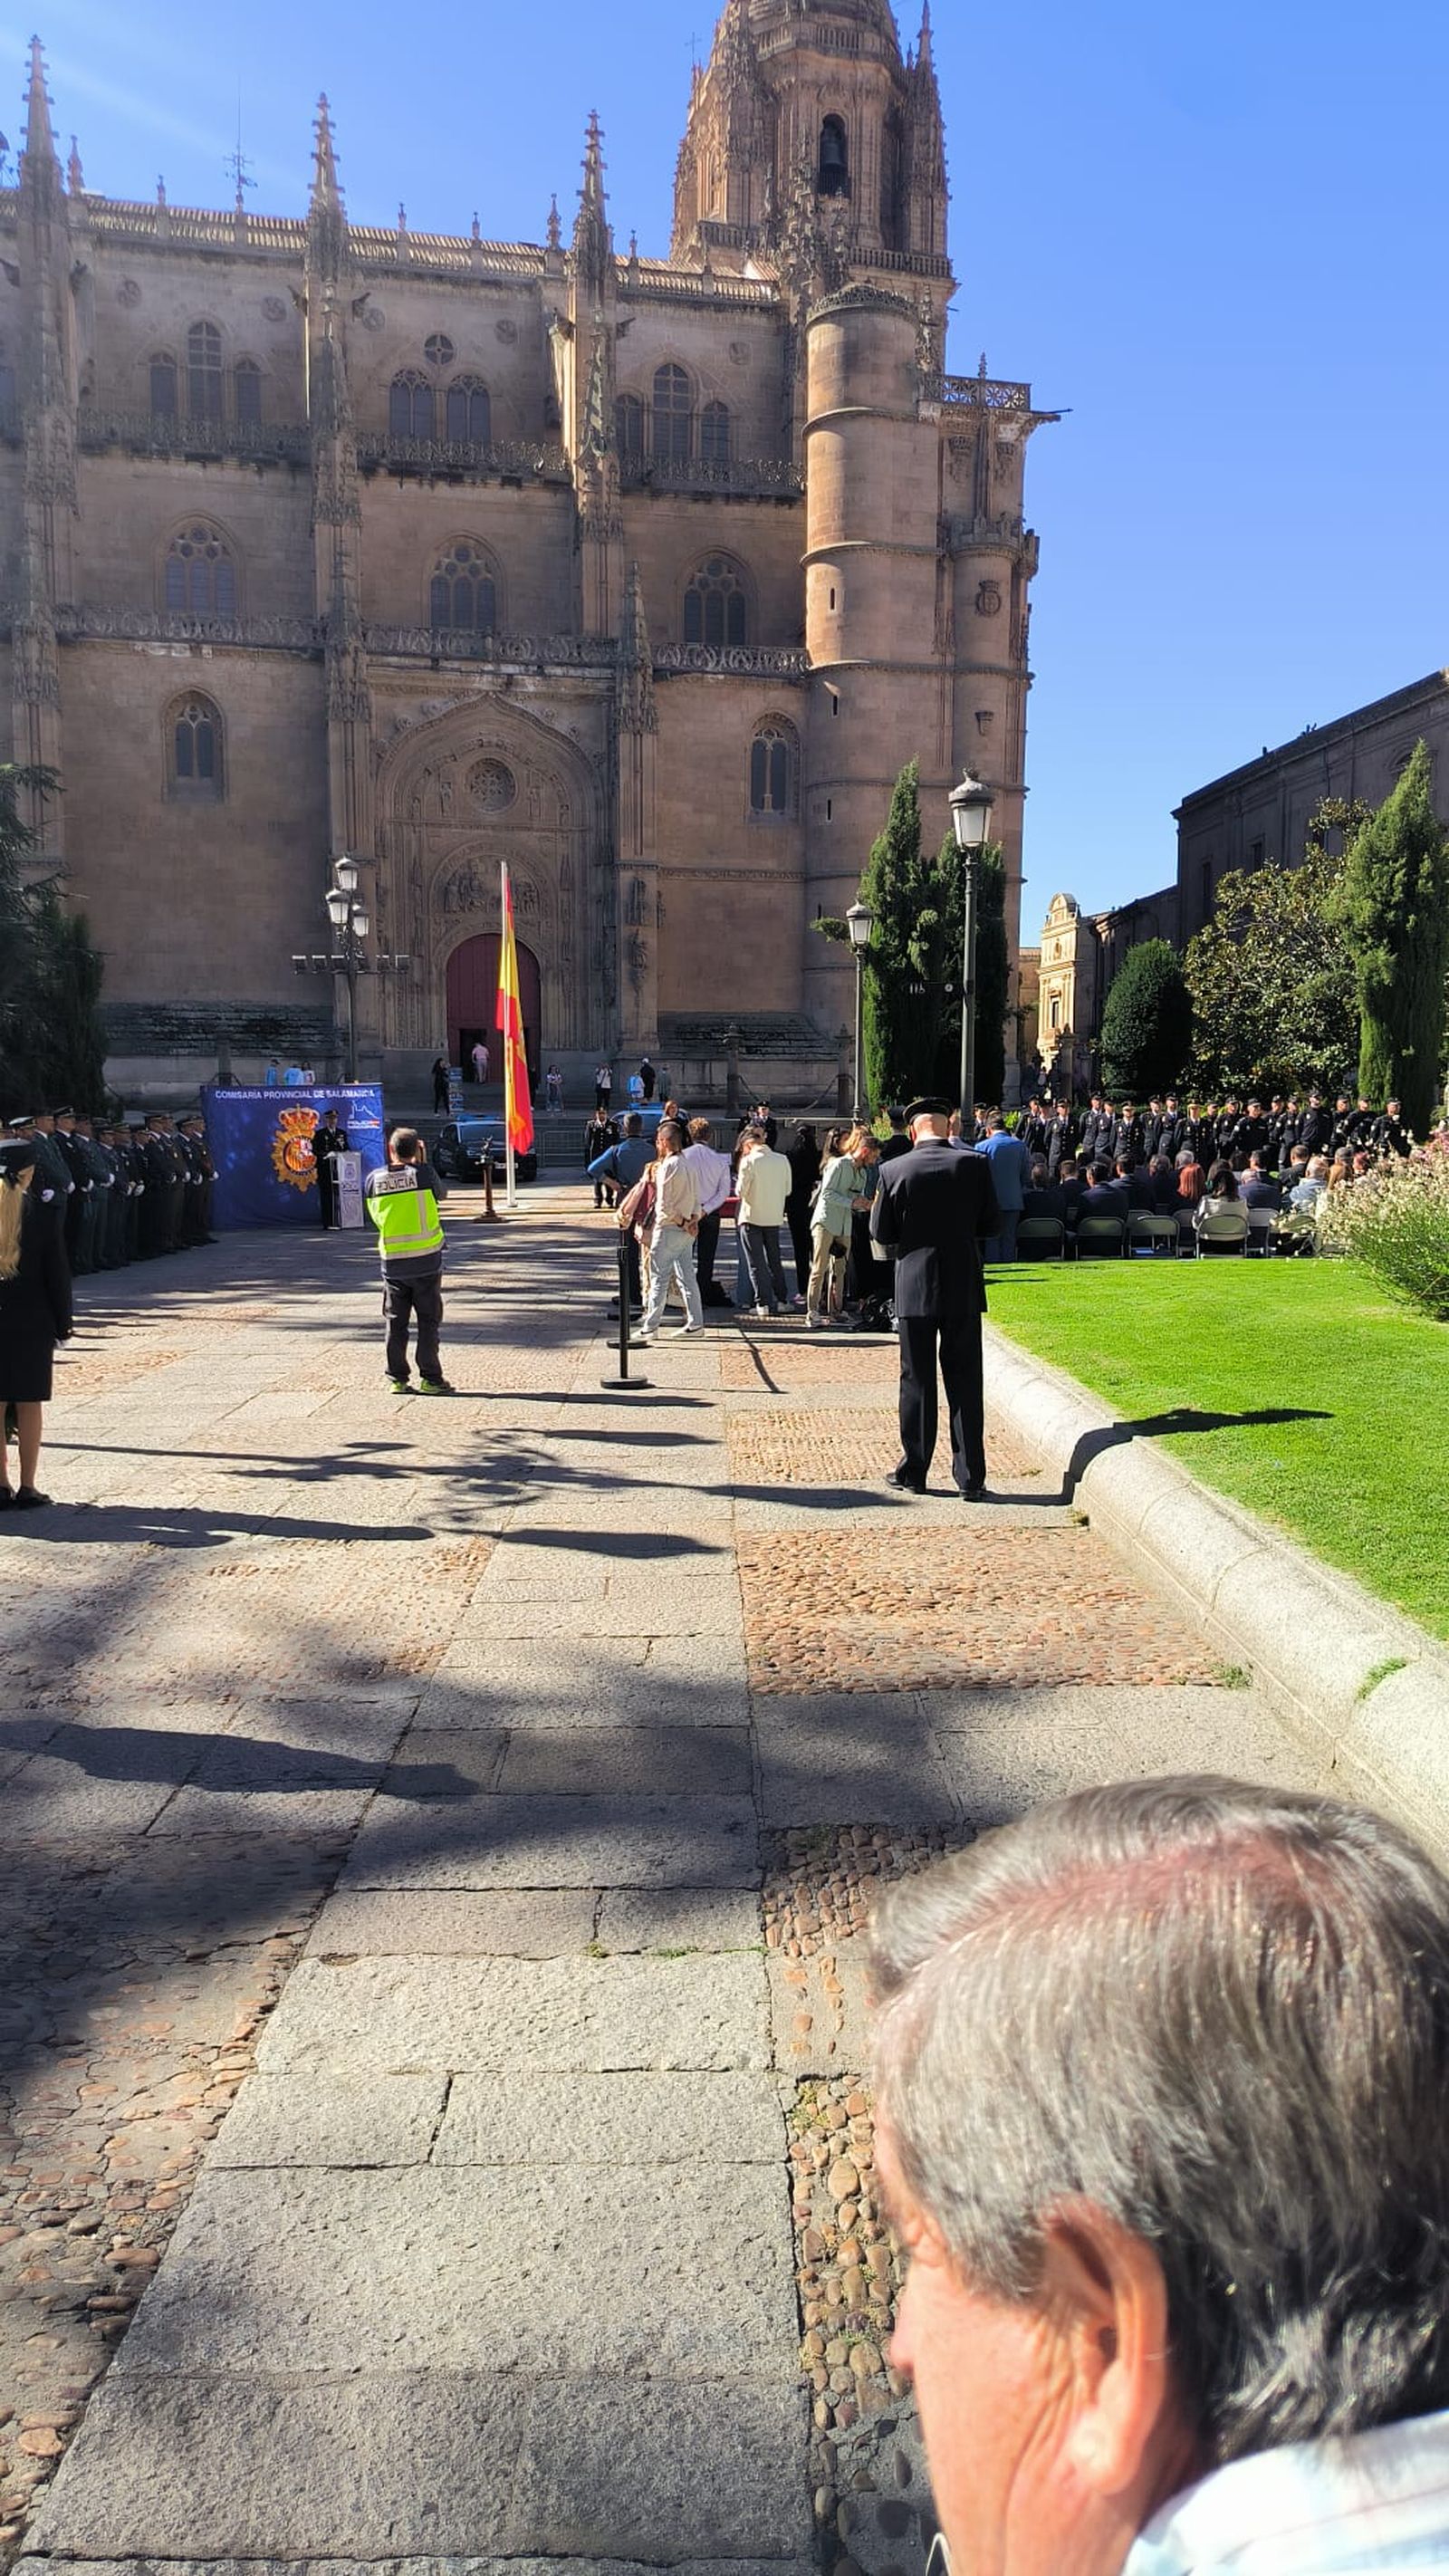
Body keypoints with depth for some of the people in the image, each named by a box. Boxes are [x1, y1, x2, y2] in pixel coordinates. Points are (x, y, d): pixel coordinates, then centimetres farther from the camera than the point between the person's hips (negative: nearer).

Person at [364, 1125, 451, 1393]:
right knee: (429, 1322, 5)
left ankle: (397, 1378, 13)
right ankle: (430, 1378, 5)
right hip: (427, 1261, -2)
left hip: (392, 1263, 2)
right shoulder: (424, 1173, -9)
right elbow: (441, 1193, 10)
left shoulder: (374, 1179, 0)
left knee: (396, 1323, 11)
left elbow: (374, 1216, 11)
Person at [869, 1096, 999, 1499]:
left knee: (916, 1381, 9)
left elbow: (881, 1233, -2)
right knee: (965, 1383, 6)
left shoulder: (894, 1171, -7)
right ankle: (971, 1477, 7)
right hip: (964, 1289, 1)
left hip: (914, 1288, -1)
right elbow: (992, 1223, 2)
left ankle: (913, 1472, 15)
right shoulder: (974, 1164, -5)